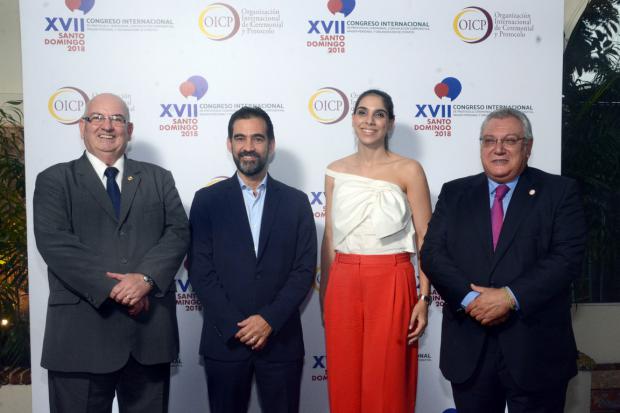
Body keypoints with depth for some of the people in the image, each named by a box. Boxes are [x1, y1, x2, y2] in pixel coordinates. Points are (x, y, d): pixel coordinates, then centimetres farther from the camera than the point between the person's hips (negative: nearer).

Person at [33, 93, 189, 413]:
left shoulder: (158, 179, 12)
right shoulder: (54, 180, 5)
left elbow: (178, 233, 1)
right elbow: (54, 242, -9)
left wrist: (146, 278, -16)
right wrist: (112, 287, -17)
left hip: (150, 330, 3)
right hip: (81, 333, -2)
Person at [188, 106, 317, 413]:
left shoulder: (296, 202, 4)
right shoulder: (207, 200, 2)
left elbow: (304, 270, -1)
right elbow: (200, 270, -3)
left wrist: (270, 319, -12)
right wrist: (235, 326, -10)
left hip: (281, 339, 1)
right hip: (224, 339, 0)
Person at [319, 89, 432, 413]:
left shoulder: (408, 170, -3)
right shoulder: (335, 171, 7)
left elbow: (425, 238, -3)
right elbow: (329, 238, 11)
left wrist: (424, 297, -8)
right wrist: (324, 292, 10)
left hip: (390, 284, -3)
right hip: (343, 284, 3)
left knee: (385, 384, 6)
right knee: (344, 382, 12)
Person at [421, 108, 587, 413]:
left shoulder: (559, 191, 1)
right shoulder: (454, 193, 7)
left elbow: (567, 257, -10)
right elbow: (433, 253, -1)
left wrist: (510, 297, -19)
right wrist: (470, 298, -15)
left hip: (536, 347, -2)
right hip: (468, 349, 2)